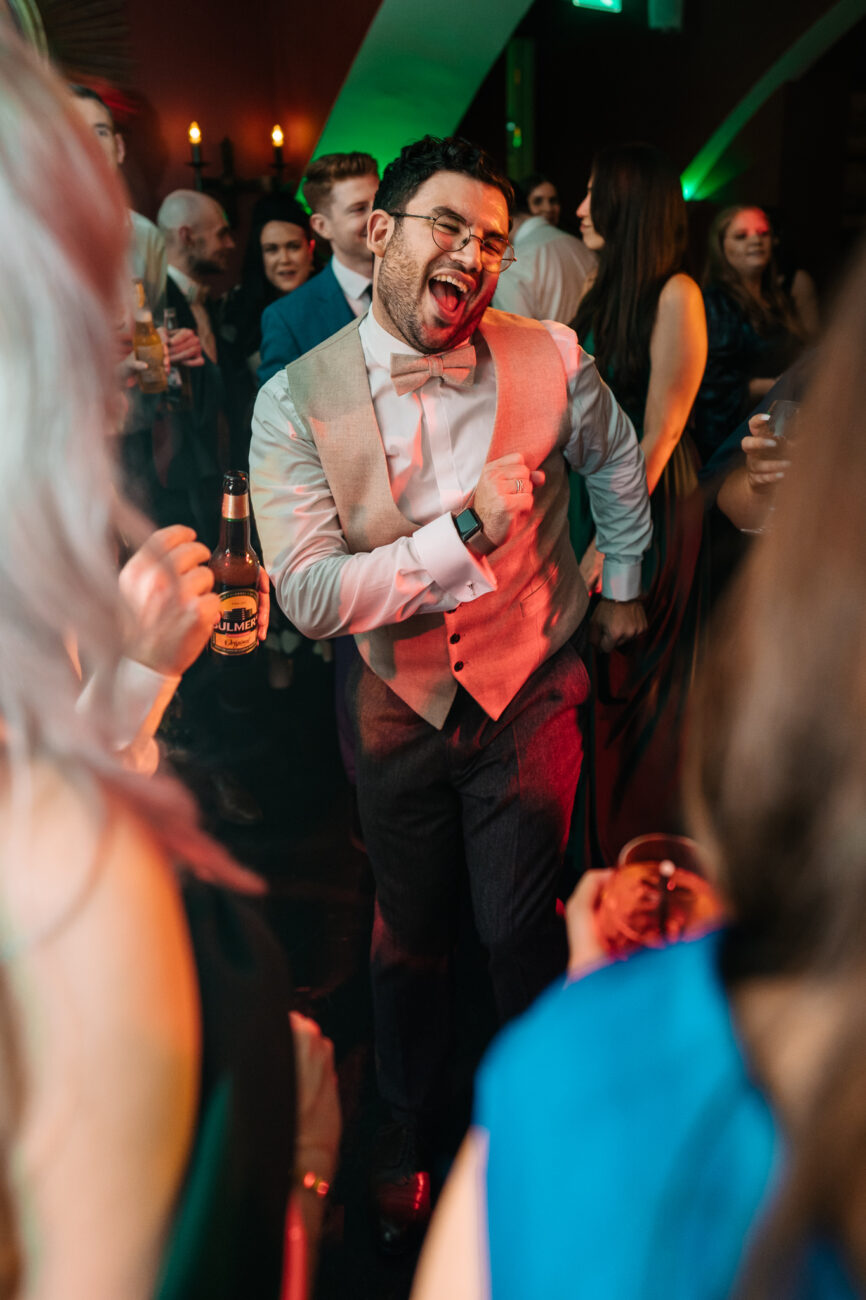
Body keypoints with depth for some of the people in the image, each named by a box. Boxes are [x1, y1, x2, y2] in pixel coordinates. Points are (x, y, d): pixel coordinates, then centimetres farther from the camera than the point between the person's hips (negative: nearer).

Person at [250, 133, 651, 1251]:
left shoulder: (549, 358, -10)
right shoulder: (296, 400, -15)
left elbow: (616, 460, 11)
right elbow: (308, 594, -20)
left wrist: (621, 584, 19)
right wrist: (464, 532, -25)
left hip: (529, 690, 0)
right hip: (395, 699, 1)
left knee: (522, 932, 8)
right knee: (408, 932, 18)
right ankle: (405, 1134, 48)